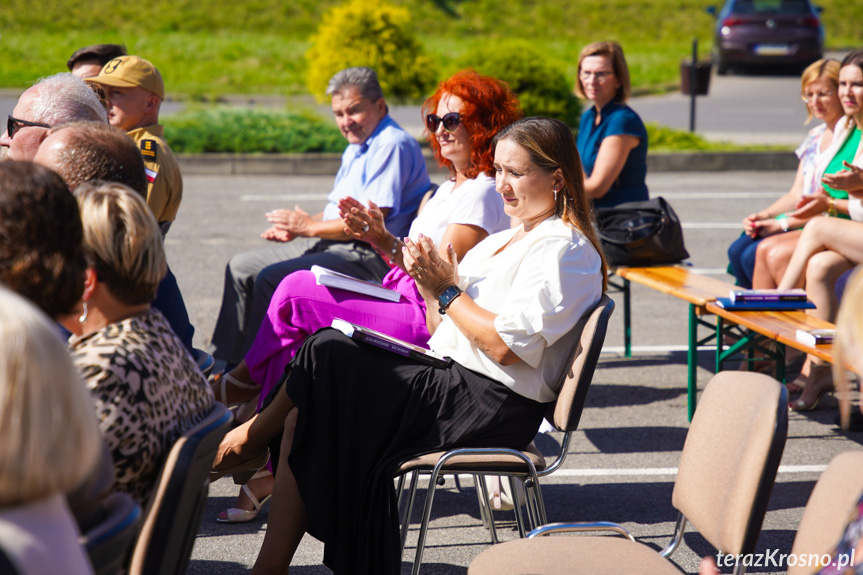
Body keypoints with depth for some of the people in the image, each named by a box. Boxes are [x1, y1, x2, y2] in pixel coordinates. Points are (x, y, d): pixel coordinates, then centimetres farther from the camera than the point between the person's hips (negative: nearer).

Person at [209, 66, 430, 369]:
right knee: (241, 267, 9)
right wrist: (296, 228, 5)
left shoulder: (392, 145, -15)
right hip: (334, 243, 11)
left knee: (270, 278, -25)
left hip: (369, 255, -11)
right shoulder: (357, 147, 19)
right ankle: (223, 361, 11)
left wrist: (310, 227, -11)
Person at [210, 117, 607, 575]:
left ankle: (253, 438, 7)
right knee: (303, 418, -9)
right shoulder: (506, 241, 22)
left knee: (326, 355, -17)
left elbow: (506, 345, -19)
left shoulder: (564, 249, -8)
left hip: (491, 404, -9)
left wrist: (447, 291, -9)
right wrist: (427, 283, 0)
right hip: (451, 382, 9)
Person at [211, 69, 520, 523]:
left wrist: (387, 243, -26)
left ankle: (245, 380, 14)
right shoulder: (451, 188, 18)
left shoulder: (483, 194, -12)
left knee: (296, 299, -15)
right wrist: (379, 235, 0)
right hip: (408, 304, 10)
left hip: (432, 322, -10)